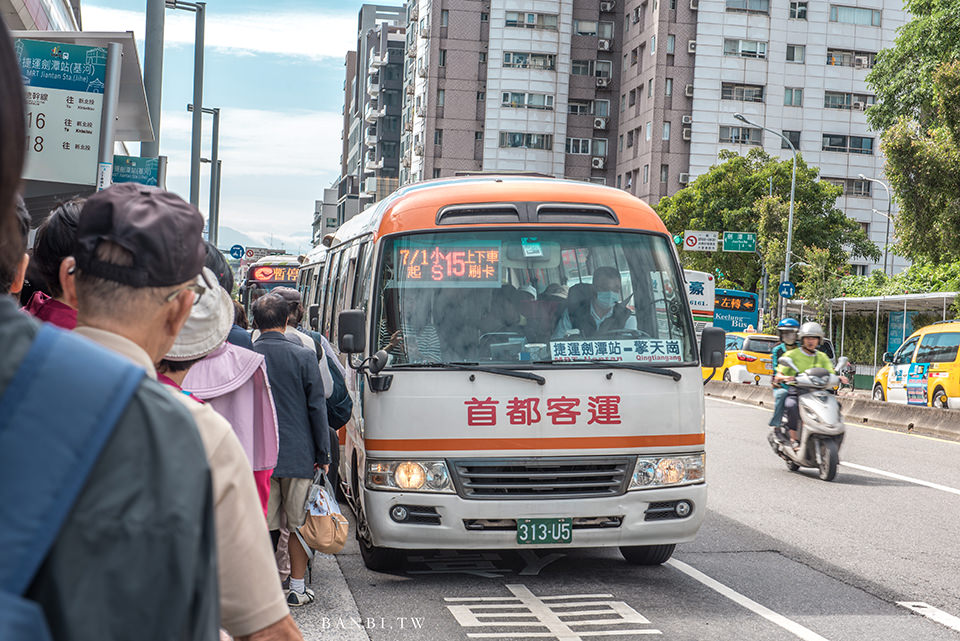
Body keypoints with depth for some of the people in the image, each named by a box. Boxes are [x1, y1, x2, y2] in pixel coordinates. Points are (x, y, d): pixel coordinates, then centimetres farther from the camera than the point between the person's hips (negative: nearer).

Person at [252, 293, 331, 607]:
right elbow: (317, 408, -3)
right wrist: (323, 454, 4)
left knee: (266, 525, 8)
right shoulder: (303, 356, -6)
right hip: (298, 454, -2)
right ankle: (297, 589, 12)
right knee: (299, 523, 8)